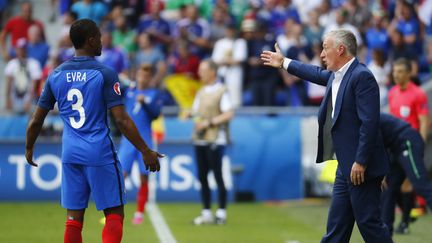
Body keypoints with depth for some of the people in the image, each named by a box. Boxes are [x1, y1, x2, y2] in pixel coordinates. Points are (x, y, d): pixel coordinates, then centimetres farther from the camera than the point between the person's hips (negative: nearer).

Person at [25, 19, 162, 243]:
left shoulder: (56, 76, 6)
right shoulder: (105, 74, -8)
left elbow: (36, 121, 10)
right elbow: (121, 119, -13)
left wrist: (29, 149, 26)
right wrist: (146, 151, -7)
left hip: (71, 155, 5)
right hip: (100, 153, -5)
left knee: (74, 217, 8)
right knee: (114, 214, 2)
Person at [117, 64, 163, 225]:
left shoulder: (154, 94, 6)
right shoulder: (129, 90, 9)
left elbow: (156, 113, -6)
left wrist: (145, 102, -20)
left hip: (145, 141, 0)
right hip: (128, 140, 0)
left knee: (144, 178, 2)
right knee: (120, 175, -11)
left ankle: (139, 213, 13)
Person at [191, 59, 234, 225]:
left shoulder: (221, 91, -6)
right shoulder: (201, 92, 17)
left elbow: (229, 114, -14)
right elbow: (195, 111, 23)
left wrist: (210, 122, -16)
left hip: (215, 140, -7)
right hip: (200, 139, 8)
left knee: (218, 176, -5)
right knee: (202, 177, 7)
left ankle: (221, 213, 0)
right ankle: (206, 213, 13)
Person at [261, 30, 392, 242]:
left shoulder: (361, 76, -16)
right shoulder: (336, 75, 12)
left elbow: (370, 122, -22)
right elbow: (318, 74, 36)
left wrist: (360, 162, -23)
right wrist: (284, 63, 47)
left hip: (361, 168, -10)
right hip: (346, 167, 10)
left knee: (369, 222, -7)